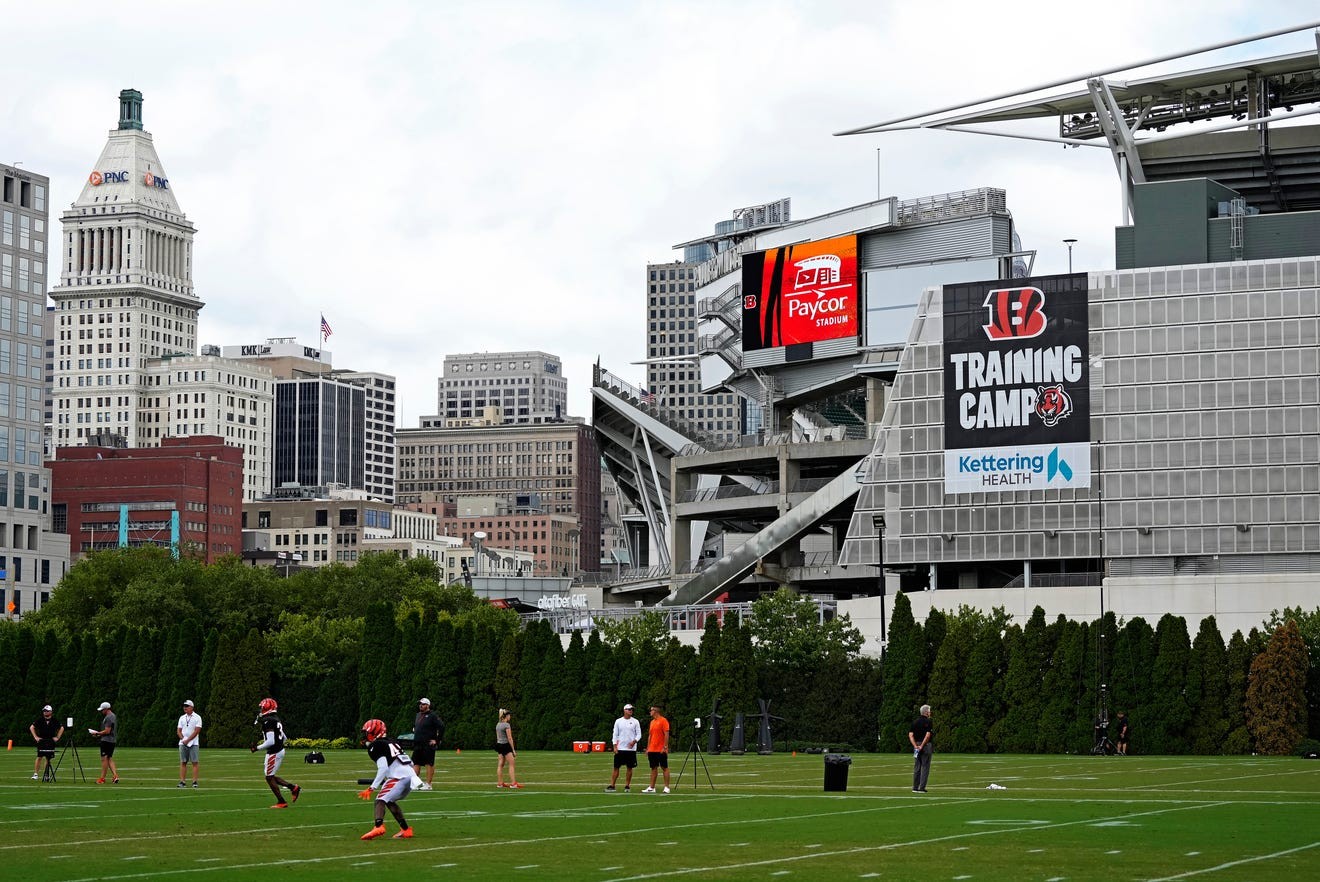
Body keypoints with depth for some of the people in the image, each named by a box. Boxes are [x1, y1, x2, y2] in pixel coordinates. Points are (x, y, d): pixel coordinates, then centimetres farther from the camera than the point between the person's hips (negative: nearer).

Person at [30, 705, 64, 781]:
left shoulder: (55, 721, 3)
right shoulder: (39, 720, 0)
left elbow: (61, 728, 16)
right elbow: (31, 727, 6)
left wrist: (57, 737, 7)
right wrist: (35, 737, -1)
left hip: (51, 742, 2)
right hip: (41, 741, -2)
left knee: (48, 758, 5)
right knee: (39, 757, -9)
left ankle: (47, 775, 13)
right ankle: (36, 774, -8)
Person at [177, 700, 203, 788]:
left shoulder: (197, 717, -1)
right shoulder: (182, 718, 14)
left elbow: (197, 731, -9)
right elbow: (179, 730, 10)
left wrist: (187, 740, -13)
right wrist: (183, 739, -8)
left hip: (193, 743, -4)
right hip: (182, 743, 4)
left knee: (195, 762, -7)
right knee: (183, 763, 1)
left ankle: (194, 781, -7)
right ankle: (182, 782, 0)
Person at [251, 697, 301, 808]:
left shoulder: (268, 722, -19)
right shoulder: (276, 720, 12)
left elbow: (271, 742, -25)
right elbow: (284, 738, 19)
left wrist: (258, 748, -13)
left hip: (274, 753, -9)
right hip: (280, 750, 9)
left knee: (269, 778, 1)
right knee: (271, 776, 18)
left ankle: (281, 802, 4)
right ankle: (293, 787, 13)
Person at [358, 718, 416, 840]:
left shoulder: (376, 746, 0)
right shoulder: (392, 742, 26)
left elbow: (383, 769, -12)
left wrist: (372, 787, -13)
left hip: (398, 777, -9)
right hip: (411, 775, 9)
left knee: (381, 800, -16)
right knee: (390, 801, 23)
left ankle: (379, 826, -40)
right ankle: (406, 830, 20)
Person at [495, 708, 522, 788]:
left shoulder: (498, 724, 11)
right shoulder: (507, 725, -14)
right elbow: (510, 738, -16)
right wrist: (513, 750, -13)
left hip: (499, 745, 8)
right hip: (506, 745, -8)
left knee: (500, 765, 9)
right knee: (511, 765, -7)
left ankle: (500, 783, 11)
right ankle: (513, 783, -12)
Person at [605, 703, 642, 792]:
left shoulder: (635, 722, 4)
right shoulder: (618, 721, 6)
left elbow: (639, 734, 4)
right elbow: (615, 735, 6)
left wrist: (634, 741, -15)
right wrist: (615, 746, -4)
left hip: (631, 748, 0)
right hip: (620, 748, 0)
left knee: (629, 768, 2)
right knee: (616, 767, -1)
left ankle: (627, 786, 9)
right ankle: (612, 786, 0)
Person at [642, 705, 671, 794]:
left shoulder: (663, 721, -8)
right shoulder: (652, 722, 16)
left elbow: (666, 735, -13)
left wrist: (665, 747, -18)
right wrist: (648, 748, 15)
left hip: (661, 750, -8)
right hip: (652, 750, 8)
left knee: (664, 767, -2)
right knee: (653, 768, 8)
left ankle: (667, 787, -1)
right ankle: (652, 788, 9)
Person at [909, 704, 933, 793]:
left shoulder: (916, 721, 11)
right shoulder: (928, 722, -7)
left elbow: (910, 734, 3)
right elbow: (928, 735, -18)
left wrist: (915, 745, -4)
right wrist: (922, 746, -14)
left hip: (917, 746, 6)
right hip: (926, 745, -6)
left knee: (917, 767, 10)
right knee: (925, 767, -1)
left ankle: (915, 787, 10)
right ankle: (922, 788, -5)